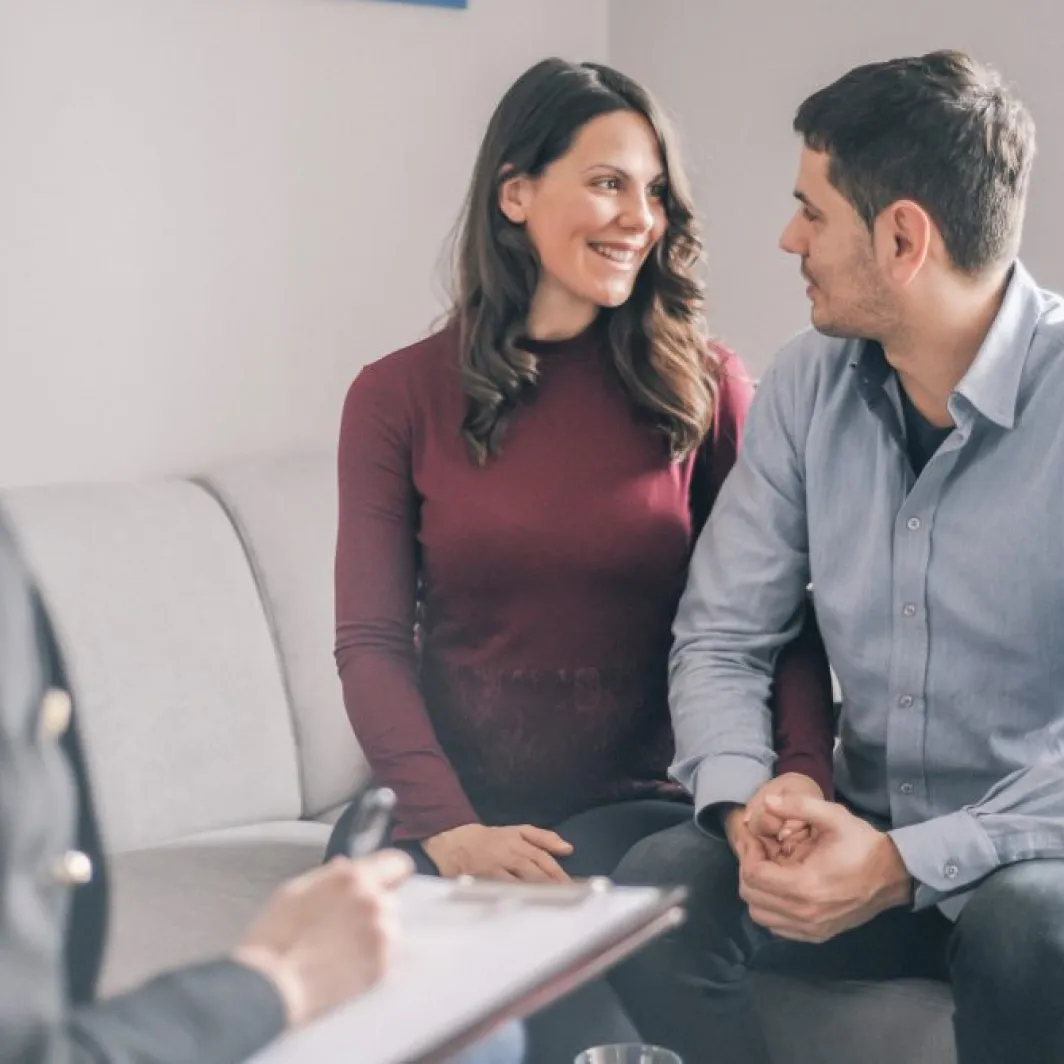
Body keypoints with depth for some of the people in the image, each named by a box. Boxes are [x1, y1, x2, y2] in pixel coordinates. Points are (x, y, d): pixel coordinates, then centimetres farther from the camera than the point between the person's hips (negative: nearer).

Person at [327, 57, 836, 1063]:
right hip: (447, 797, 0)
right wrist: (445, 824, -17)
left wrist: (802, 769, -19)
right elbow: (372, 641, -2)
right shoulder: (399, 396, 4)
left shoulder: (704, 387, 4)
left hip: (634, 800, 0)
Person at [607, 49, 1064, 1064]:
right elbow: (719, 640, 3)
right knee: (657, 886, -24)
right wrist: (745, 804, -16)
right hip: (865, 834, 4)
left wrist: (907, 863, -28)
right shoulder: (811, 382, 1)